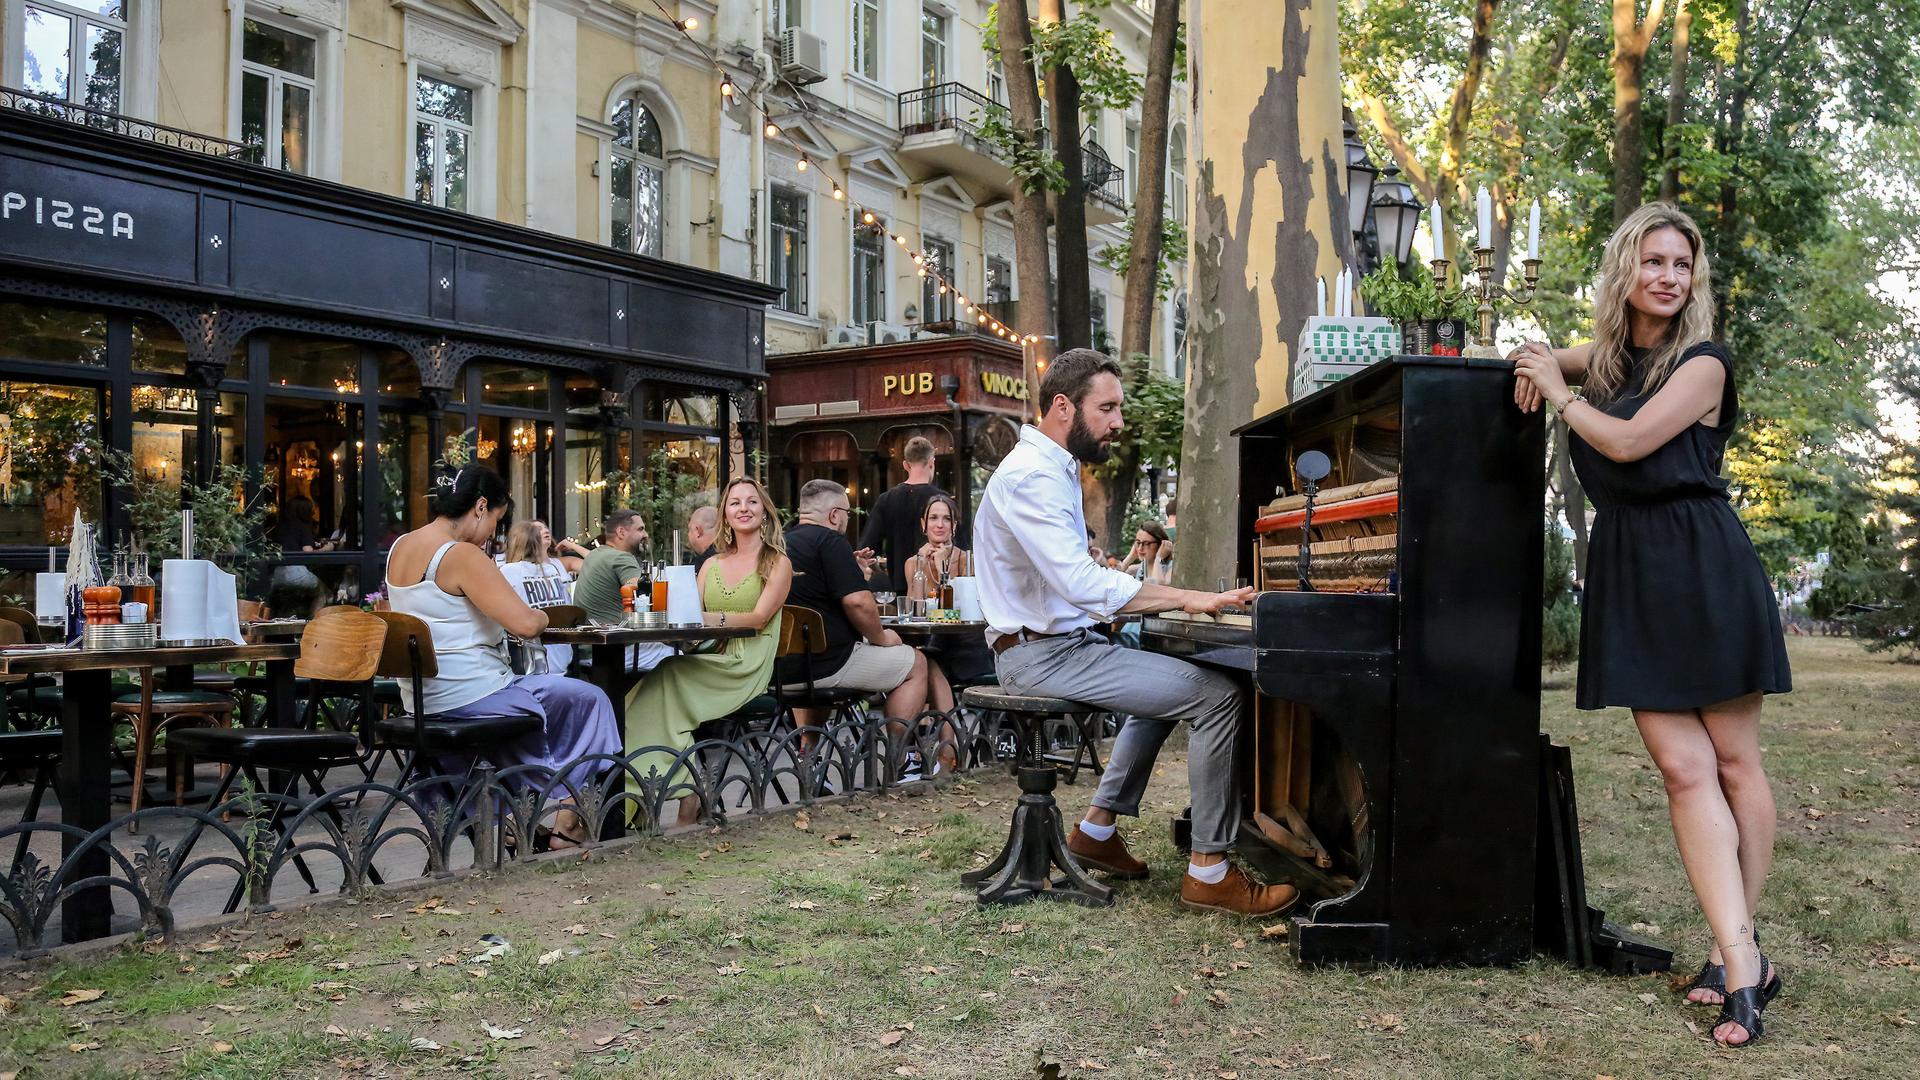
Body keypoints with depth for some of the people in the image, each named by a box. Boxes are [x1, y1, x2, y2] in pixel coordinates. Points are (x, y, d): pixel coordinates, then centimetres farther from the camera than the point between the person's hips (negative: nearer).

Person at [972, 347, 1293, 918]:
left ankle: (1098, 827, 25)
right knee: (1220, 694, -17)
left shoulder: (1053, 469, 16)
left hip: (1064, 640, 11)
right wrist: (1188, 599, -27)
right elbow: (1081, 582, -31)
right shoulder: (1032, 476, -19)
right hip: (1044, 653, -11)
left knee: (1173, 680, 30)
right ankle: (1210, 871, -10)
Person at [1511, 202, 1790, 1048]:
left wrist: (1560, 395, 0)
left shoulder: (1703, 362, -4)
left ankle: (1736, 950, 14)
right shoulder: (1607, 354, 13)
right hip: (1627, 574, 4)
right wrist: (1538, 367, 11)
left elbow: (1629, 441, -15)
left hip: (1703, 568, -4)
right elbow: (1543, 360, 35)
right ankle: (1743, 965, -4)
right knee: (1684, 770, -3)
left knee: (1732, 761, 3)